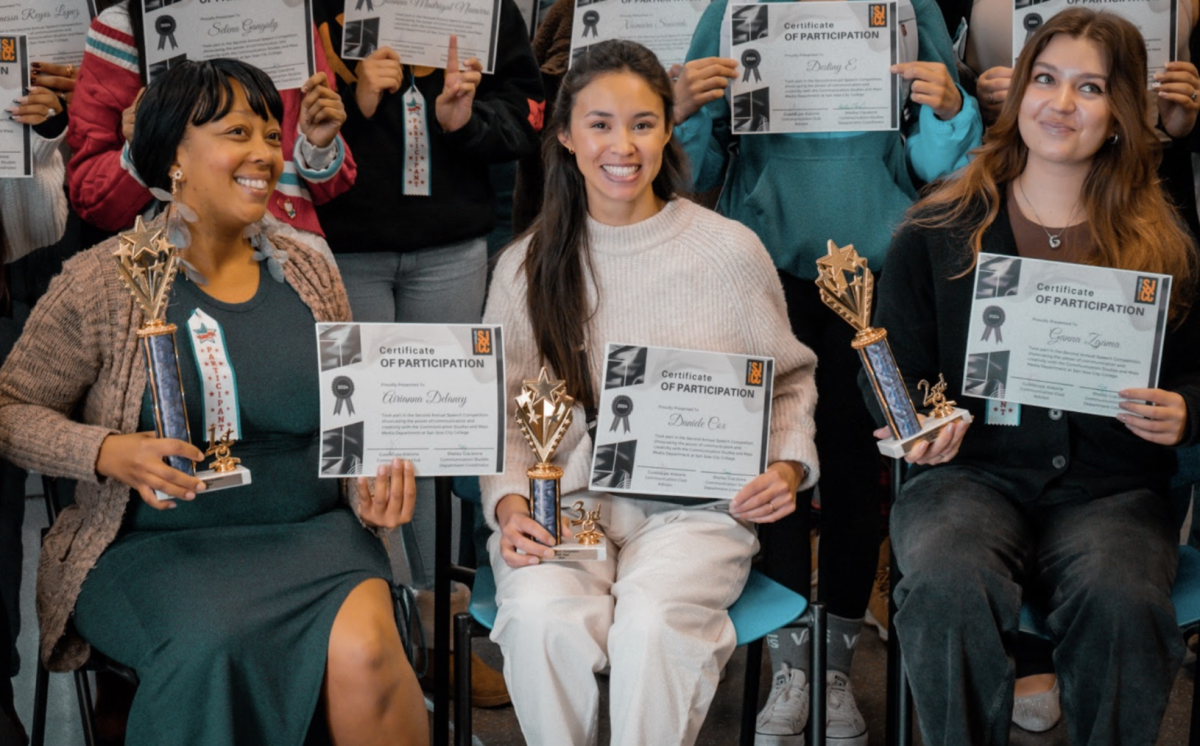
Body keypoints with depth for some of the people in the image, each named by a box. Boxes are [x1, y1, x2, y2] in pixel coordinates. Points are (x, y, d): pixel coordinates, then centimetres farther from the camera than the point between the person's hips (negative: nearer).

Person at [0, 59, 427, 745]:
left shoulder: (311, 274, 10)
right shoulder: (105, 281, -2)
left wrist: (373, 482, -3)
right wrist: (107, 452, -16)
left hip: (310, 533, 3)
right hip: (155, 547, -2)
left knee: (363, 649, -29)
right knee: (213, 650, -35)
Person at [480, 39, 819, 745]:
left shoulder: (731, 250, 4)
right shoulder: (527, 266, 9)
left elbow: (789, 378, 15)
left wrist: (787, 466, -3)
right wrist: (509, 503, -7)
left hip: (695, 503, -1)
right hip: (567, 501, 2)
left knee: (653, 622, -33)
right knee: (543, 619, -30)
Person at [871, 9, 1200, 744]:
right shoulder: (940, 228, 9)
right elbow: (896, 369, 11)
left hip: (1112, 485, 1)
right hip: (971, 472, 0)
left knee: (1121, 600, -33)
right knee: (949, 588, -34)